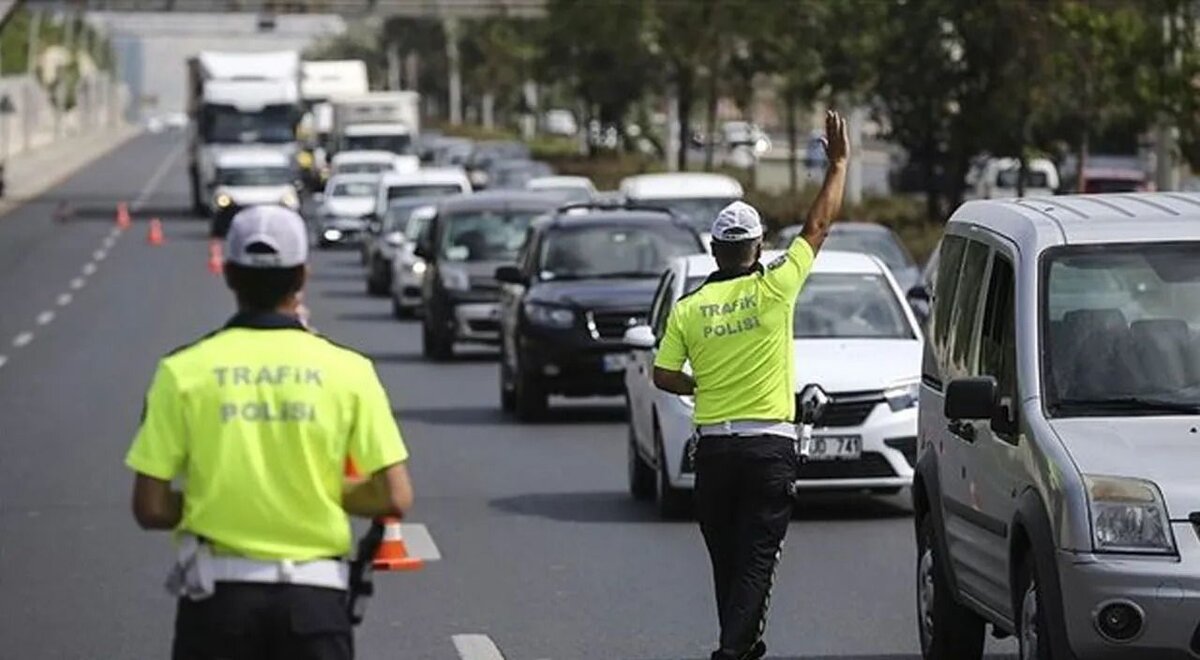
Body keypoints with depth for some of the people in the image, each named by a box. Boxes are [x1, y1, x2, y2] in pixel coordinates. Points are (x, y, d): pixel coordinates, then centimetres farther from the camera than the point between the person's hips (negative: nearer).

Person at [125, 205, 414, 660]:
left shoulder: (184, 371, -4)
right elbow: (394, 497, -6)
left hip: (218, 592, 0)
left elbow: (151, 508, -5)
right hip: (314, 593, 0)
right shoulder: (347, 370, -3)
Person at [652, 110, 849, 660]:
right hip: (770, 444, -3)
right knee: (755, 559, -4)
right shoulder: (773, 289, -5)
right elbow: (818, 227, 3)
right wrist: (838, 164, 13)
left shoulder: (688, 307, 2)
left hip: (714, 446, 3)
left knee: (727, 559, 14)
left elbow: (663, 376, 2)